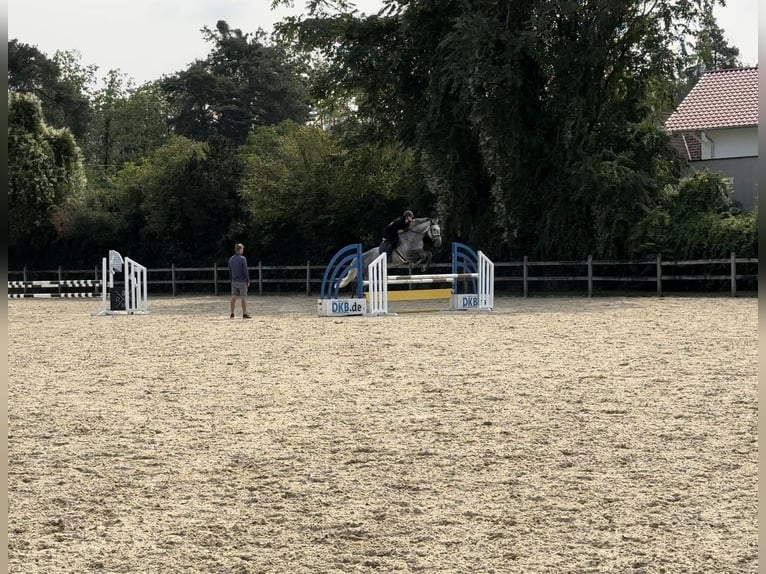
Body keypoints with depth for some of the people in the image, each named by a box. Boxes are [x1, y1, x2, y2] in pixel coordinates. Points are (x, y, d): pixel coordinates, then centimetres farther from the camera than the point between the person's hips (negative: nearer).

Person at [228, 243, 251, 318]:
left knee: (233, 297, 6)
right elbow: (245, 271, -12)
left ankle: (232, 314, 6)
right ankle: (244, 314, -2)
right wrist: (248, 281, -5)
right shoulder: (243, 259, -11)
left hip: (234, 281, 5)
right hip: (242, 281, -5)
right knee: (243, 298, -2)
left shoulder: (231, 259, 7)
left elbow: (230, 271, 12)